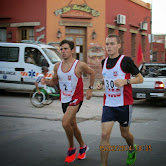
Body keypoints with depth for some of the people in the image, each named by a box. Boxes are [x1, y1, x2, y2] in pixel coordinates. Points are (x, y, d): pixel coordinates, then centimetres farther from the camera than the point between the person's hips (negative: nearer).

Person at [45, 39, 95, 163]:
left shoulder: (80, 65, -12)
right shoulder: (57, 66, 1)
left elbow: (92, 73, 6)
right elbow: (54, 81, 13)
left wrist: (90, 89, 2)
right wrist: (45, 81, -8)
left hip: (76, 98, -6)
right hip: (64, 99, 6)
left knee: (65, 122, -22)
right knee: (73, 126, 16)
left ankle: (72, 148, 0)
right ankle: (83, 147, 38)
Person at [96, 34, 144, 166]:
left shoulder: (125, 60, -9)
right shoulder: (104, 62, 8)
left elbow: (140, 78, -6)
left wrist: (125, 81, -22)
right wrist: (101, 84, 5)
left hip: (124, 104, -4)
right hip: (108, 104, 4)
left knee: (125, 133, 13)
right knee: (105, 134, -8)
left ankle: (132, 150, 47)